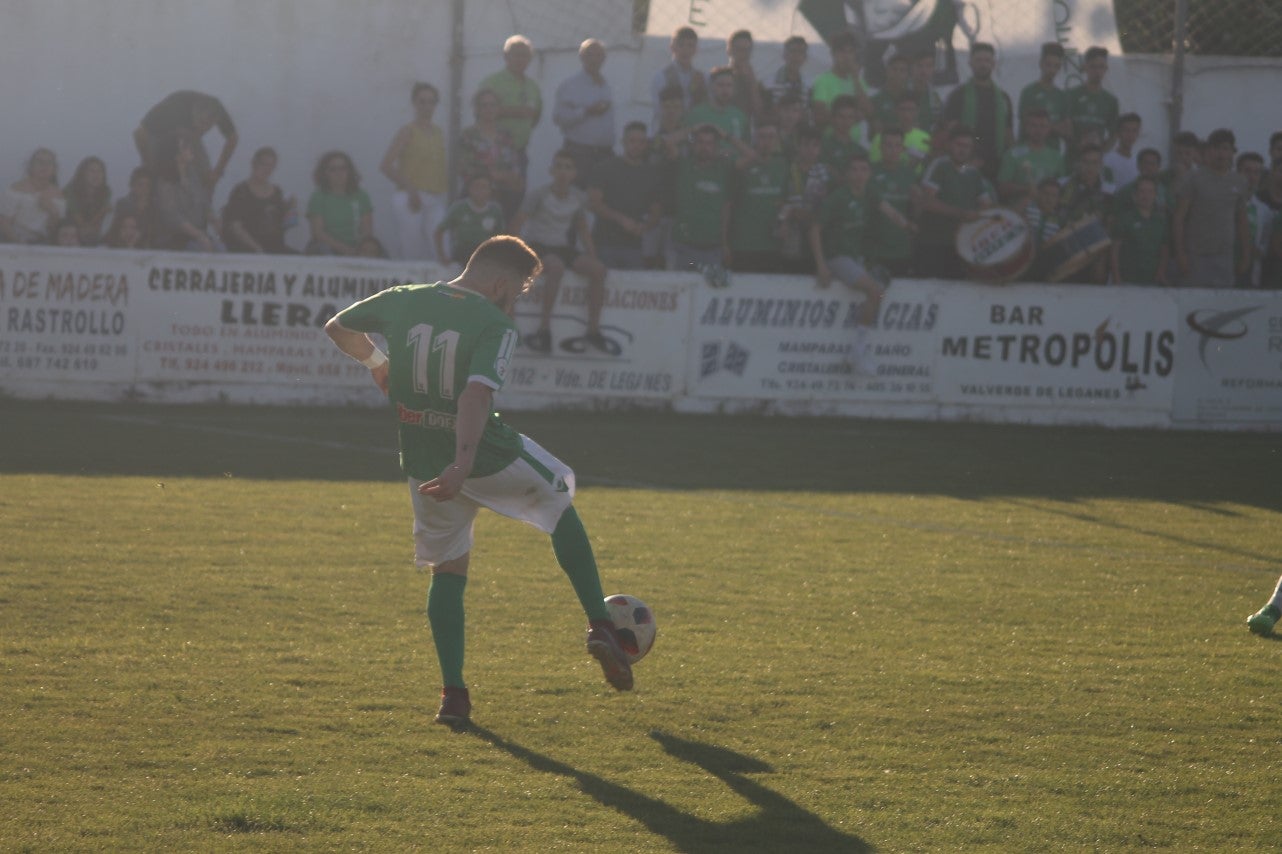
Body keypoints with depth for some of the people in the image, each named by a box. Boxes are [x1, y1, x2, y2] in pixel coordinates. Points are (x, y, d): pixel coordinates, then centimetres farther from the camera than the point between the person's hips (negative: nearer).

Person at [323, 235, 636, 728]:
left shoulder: (403, 302, 2)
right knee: (561, 501, 23)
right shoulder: (495, 326, -13)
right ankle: (599, 627, 15)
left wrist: (376, 363, 32)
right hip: (489, 460, -4)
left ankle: (453, 694, 7)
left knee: (448, 570, 17)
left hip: (423, 464, 4)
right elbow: (477, 394, -28)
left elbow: (338, 328, 16)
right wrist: (462, 466, -36)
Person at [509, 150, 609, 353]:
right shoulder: (540, 195, -11)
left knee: (598, 270, -18)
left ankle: (593, 330, -10)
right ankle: (544, 329, -33)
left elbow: (583, 229, 17)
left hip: (562, 247, 5)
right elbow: (517, 225, -10)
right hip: (537, 246, -5)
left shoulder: (579, 198, 4)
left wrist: (592, 258, 7)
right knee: (556, 267, -38)